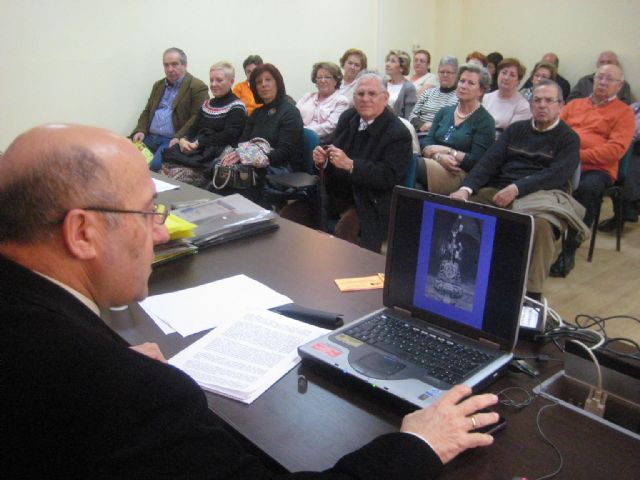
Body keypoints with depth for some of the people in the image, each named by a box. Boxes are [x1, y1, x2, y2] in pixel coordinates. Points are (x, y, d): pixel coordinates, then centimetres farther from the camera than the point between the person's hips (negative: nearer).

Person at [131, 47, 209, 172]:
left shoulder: (197, 87, -2)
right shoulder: (158, 85, 22)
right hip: (149, 137, 7)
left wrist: (179, 138, -22)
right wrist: (141, 130, 3)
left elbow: (197, 117, -11)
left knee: (155, 165, -30)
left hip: (172, 141, -6)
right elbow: (147, 111, 23)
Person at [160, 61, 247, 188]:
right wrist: (183, 139, -4)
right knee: (165, 168, -21)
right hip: (196, 150, 7)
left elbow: (228, 136, -11)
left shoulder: (237, 107, 0)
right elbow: (194, 127, 20)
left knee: (178, 175, -29)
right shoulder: (207, 104, 25)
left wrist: (198, 143, -14)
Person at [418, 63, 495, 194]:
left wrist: (445, 151, -6)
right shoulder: (444, 112, 19)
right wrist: (439, 157, -13)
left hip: (461, 174, -5)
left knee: (415, 167, -35)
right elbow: (427, 145, 8)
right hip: (436, 165, 5)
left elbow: (476, 161, -6)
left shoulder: (485, 121, 3)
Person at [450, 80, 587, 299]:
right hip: (498, 190, 4)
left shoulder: (568, 138, 8)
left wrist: (516, 188, -23)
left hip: (542, 193, -3)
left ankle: (532, 293, -26)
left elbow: (556, 174, -9)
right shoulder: (515, 129, 19)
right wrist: (466, 188, -12)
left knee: (542, 223, -38)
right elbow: (490, 161, 6)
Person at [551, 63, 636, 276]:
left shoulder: (624, 112, 10)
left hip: (596, 169, -3)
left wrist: (578, 155, -14)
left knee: (587, 188, -37)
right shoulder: (574, 104, 25)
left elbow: (616, 149, -4)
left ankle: (569, 250, -23)